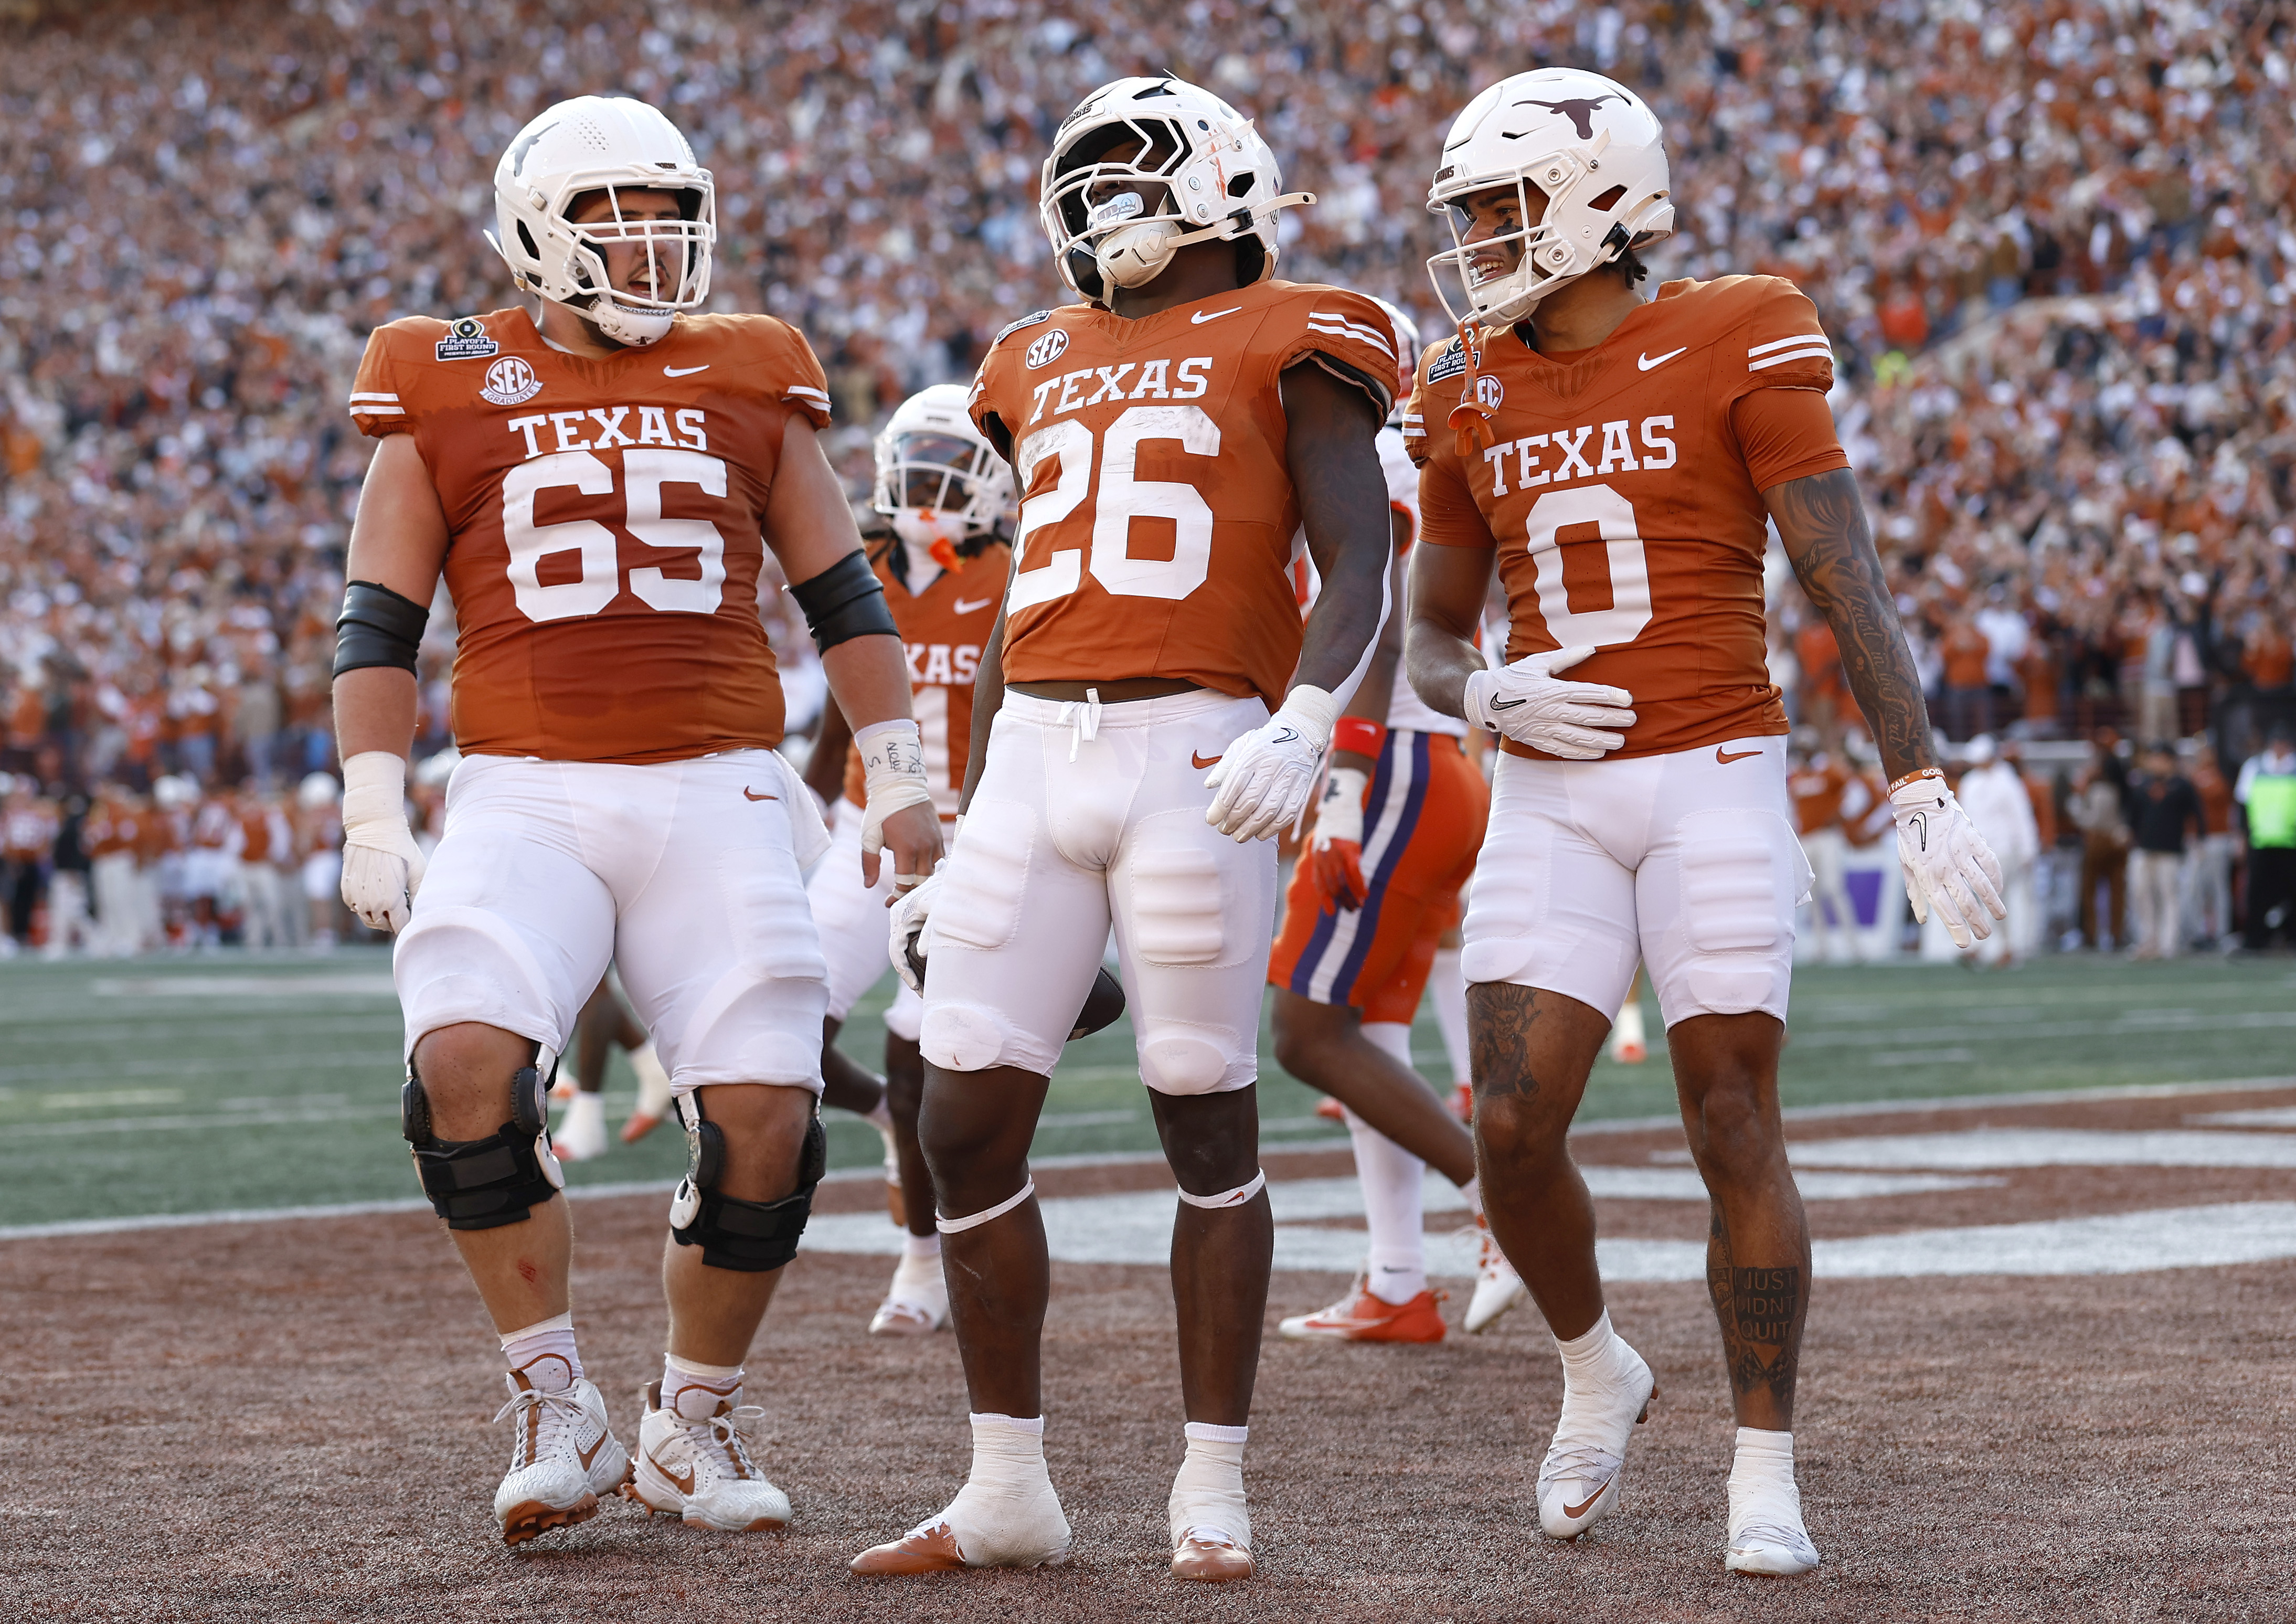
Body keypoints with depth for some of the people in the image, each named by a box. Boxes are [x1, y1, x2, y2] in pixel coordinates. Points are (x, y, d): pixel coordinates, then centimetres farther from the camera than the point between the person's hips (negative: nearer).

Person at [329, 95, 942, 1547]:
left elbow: (843, 596, 17)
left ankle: (696, 1425, 13)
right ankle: (558, 1412, -9)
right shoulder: (450, 394, 8)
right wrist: (373, 814, 0)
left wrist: (901, 779, 11)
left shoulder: (746, 382, 13)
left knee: (765, 1113, -9)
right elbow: (380, 623, 9)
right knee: (468, 1061, -24)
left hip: (719, 793, 2)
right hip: (526, 795, -1)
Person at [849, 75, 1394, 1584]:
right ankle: (1010, 1489, 9)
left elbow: (1361, 571, -6)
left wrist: (1303, 726, -25)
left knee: (1209, 1123, 0)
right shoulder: (1046, 364, 21)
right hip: (1032, 762, 6)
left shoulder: (1286, 350, 3)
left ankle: (1214, 1488, 9)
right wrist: (964, 845, 21)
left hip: (1191, 759, -5)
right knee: (967, 1122, 0)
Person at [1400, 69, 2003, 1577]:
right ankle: (1598, 1369, 21)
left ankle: (1767, 1473, 7)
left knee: (1737, 1127, -3)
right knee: (1514, 1128, -7)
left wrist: (1921, 790, -14)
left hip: (1715, 785, -4)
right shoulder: (1474, 399, 9)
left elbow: (1849, 584, -8)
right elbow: (1432, 636, 16)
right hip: (1552, 802, 4)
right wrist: (1493, 693, -8)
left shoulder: (1734, 353, -6)